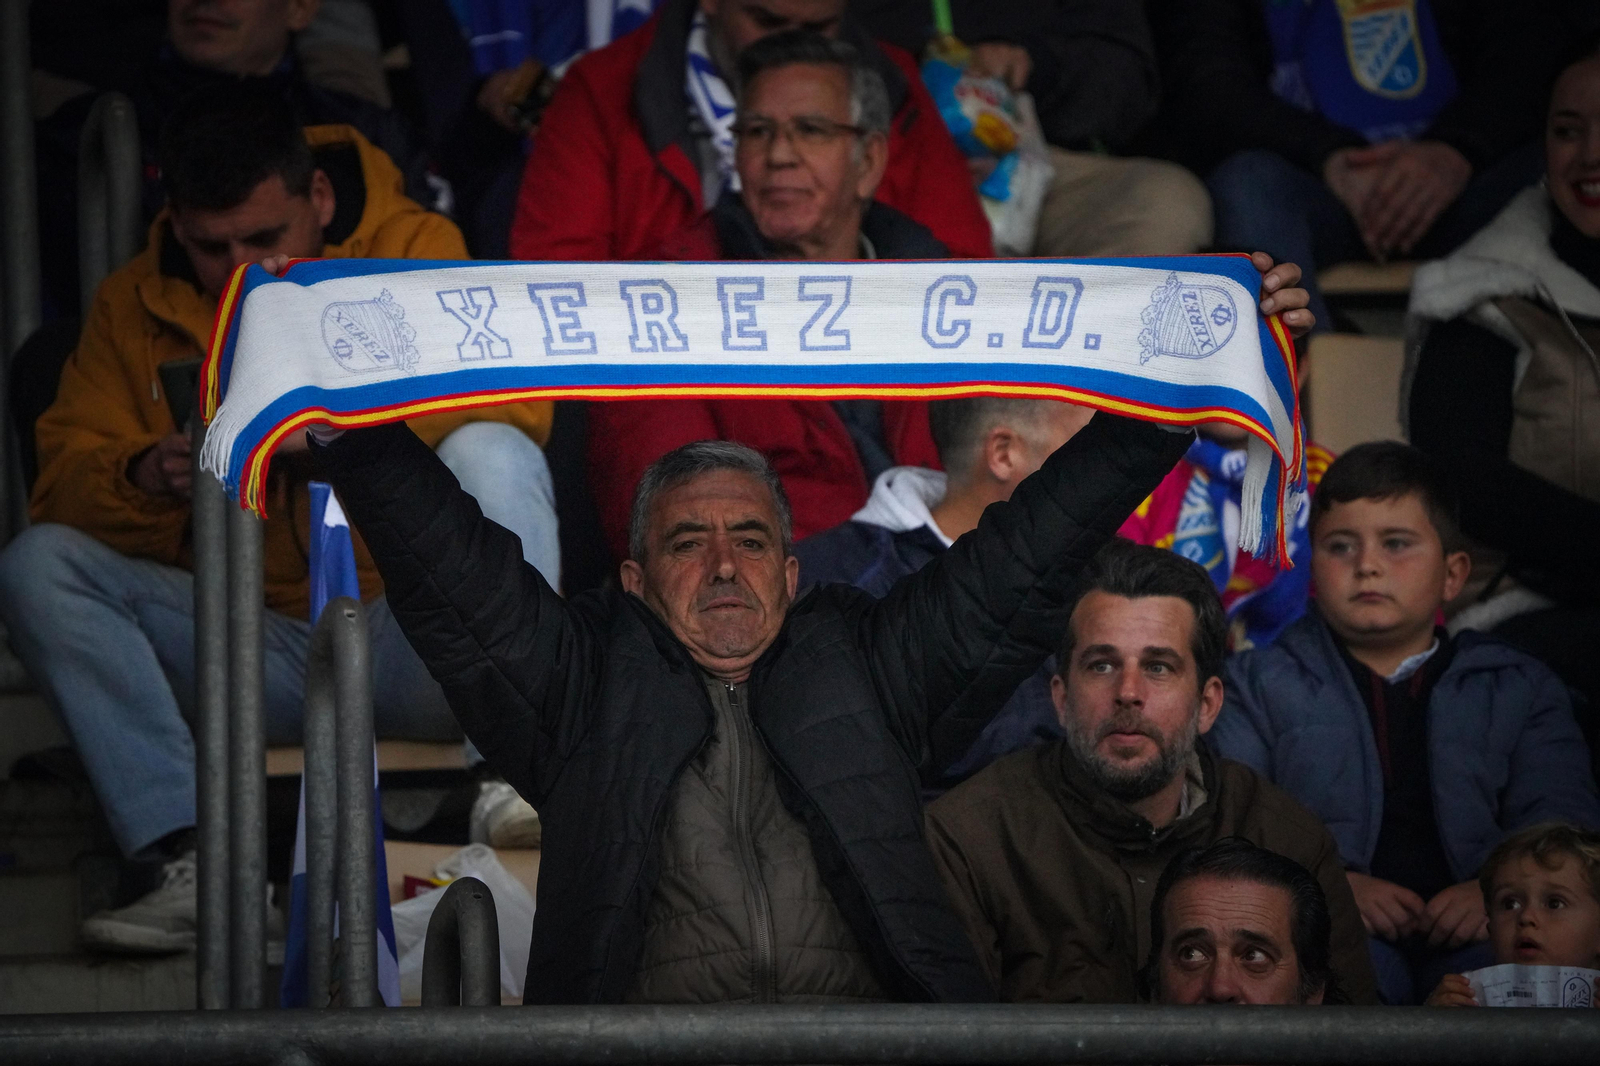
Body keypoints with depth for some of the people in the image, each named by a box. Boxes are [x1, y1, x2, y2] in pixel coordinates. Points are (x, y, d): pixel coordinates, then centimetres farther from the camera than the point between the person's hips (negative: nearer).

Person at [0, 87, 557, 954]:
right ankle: (196, 858, -30)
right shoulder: (135, 305, 10)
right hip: (253, 666, 3)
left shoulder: (414, 248, 2)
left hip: (421, 648, -3)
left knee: (489, 454, -28)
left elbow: (514, 399, -14)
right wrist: (146, 477, -20)